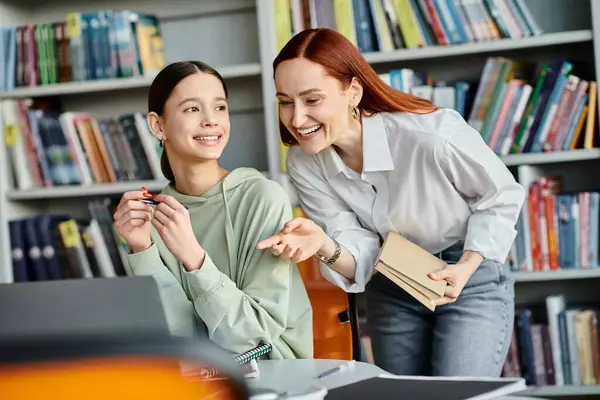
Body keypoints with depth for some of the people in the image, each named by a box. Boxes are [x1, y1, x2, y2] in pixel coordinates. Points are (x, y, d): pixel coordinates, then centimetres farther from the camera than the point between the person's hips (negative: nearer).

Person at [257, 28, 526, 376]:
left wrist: (467, 266, -22)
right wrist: (324, 247, -37)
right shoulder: (304, 164, -15)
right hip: (391, 289, 5)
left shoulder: (432, 135, -30)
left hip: (471, 277, -4)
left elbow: (502, 196, -12)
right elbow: (361, 257, -16)